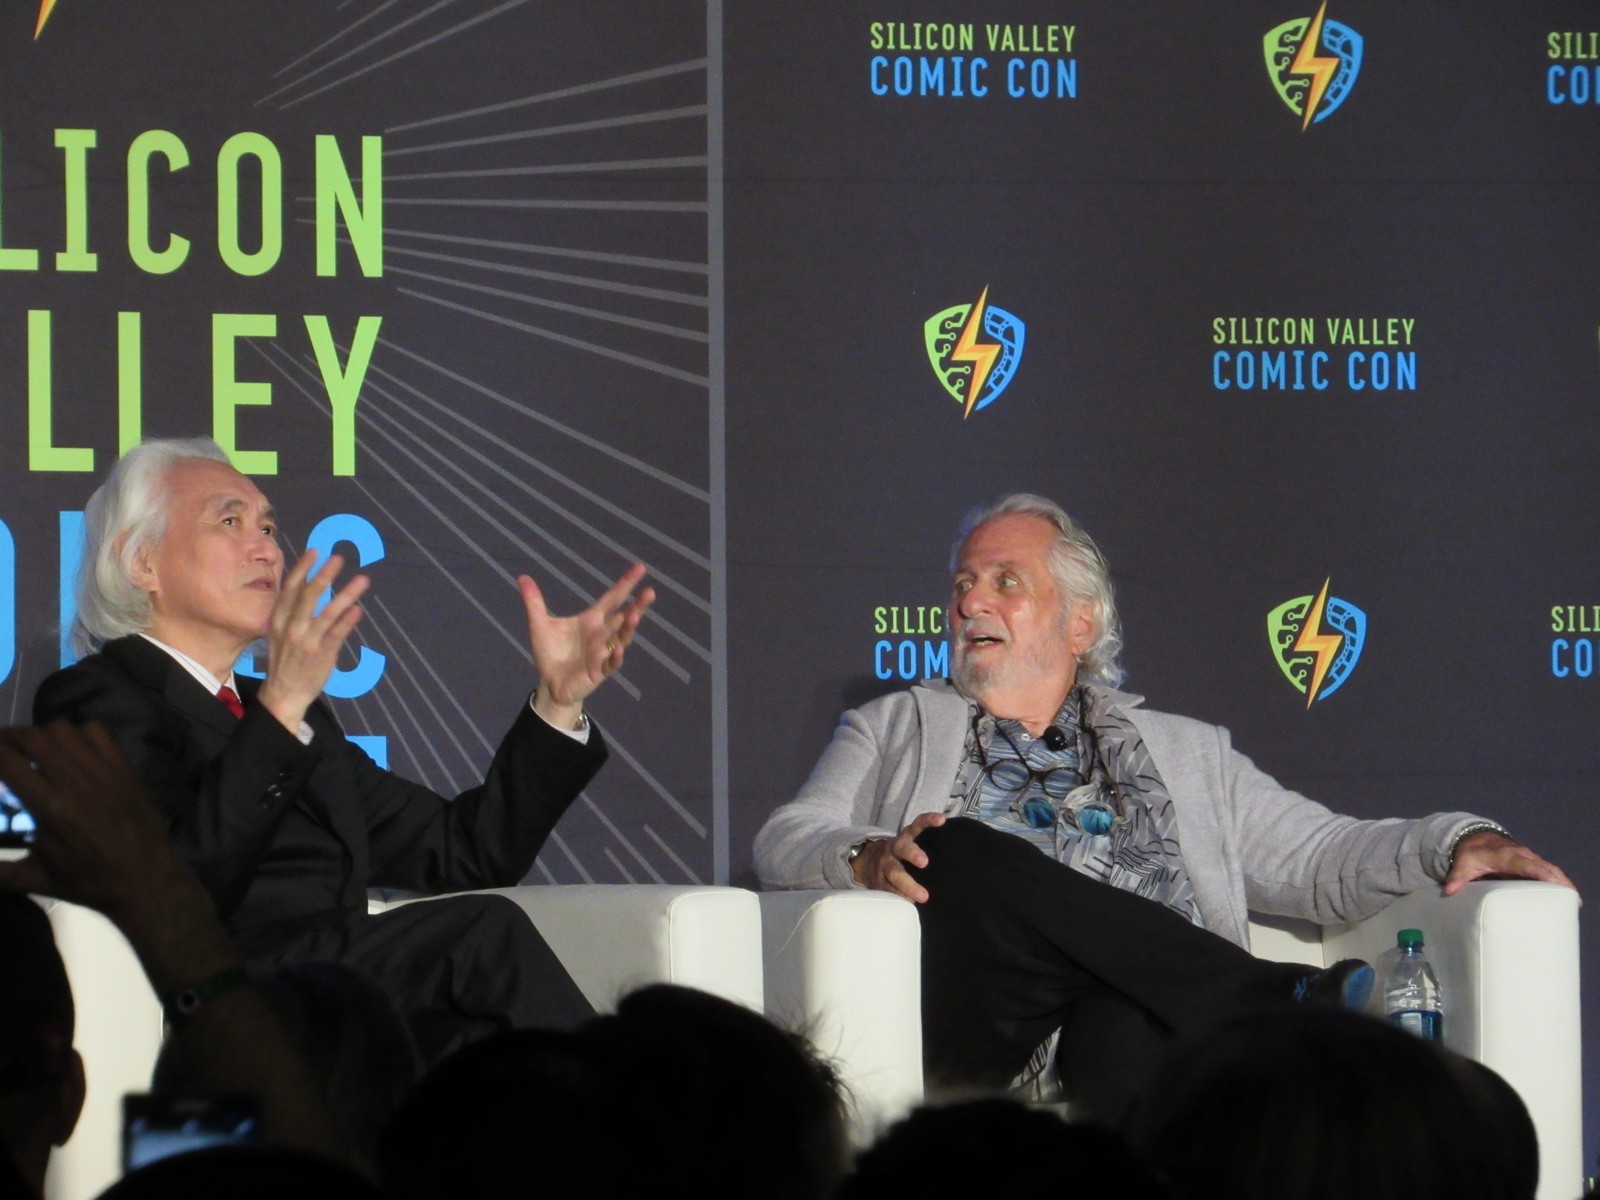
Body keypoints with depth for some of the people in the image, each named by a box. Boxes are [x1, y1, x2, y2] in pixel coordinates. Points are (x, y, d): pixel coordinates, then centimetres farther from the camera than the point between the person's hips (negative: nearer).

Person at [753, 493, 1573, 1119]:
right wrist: (868, 856, -11)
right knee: (965, 853, -31)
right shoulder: (895, 732, 30)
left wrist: (1459, 843, 1)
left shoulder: (1185, 754, 31)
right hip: (971, 1042, 0)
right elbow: (784, 842, 14)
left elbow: (1321, 858, 21)